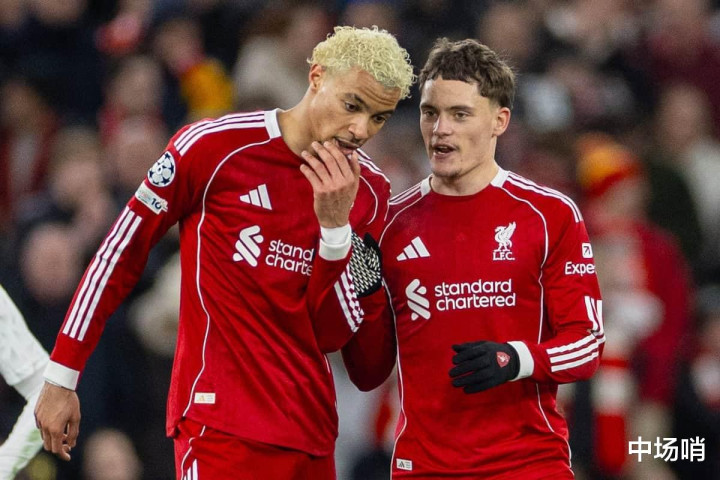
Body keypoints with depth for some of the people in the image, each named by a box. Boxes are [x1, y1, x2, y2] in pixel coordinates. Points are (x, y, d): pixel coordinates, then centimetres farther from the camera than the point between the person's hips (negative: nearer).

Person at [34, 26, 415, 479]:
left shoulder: (369, 191, 6)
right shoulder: (214, 145, -7)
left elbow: (331, 335, 3)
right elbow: (121, 254, 0)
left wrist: (335, 225, -11)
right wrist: (60, 378, 1)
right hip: (222, 425, -5)